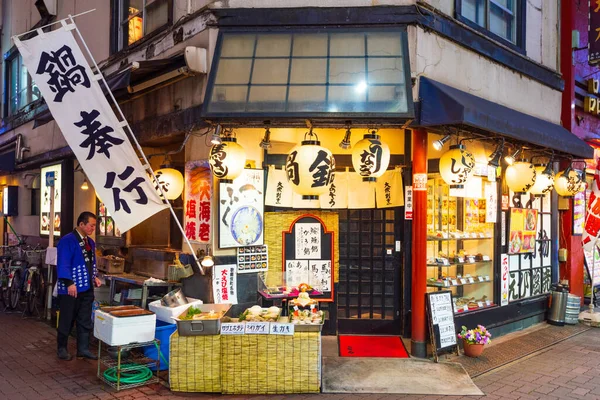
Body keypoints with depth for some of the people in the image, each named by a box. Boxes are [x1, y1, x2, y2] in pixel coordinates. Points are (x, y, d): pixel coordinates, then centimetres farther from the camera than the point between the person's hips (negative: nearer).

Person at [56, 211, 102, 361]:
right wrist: (69, 283, -25)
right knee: (66, 320, 6)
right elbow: (63, 264, -20)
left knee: (85, 321, 11)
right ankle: (62, 348, 21)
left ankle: (83, 349, 20)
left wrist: (94, 277, 8)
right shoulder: (67, 241, -15)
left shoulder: (90, 242, 12)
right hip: (71, 289, -8)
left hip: (87, 288, 8)